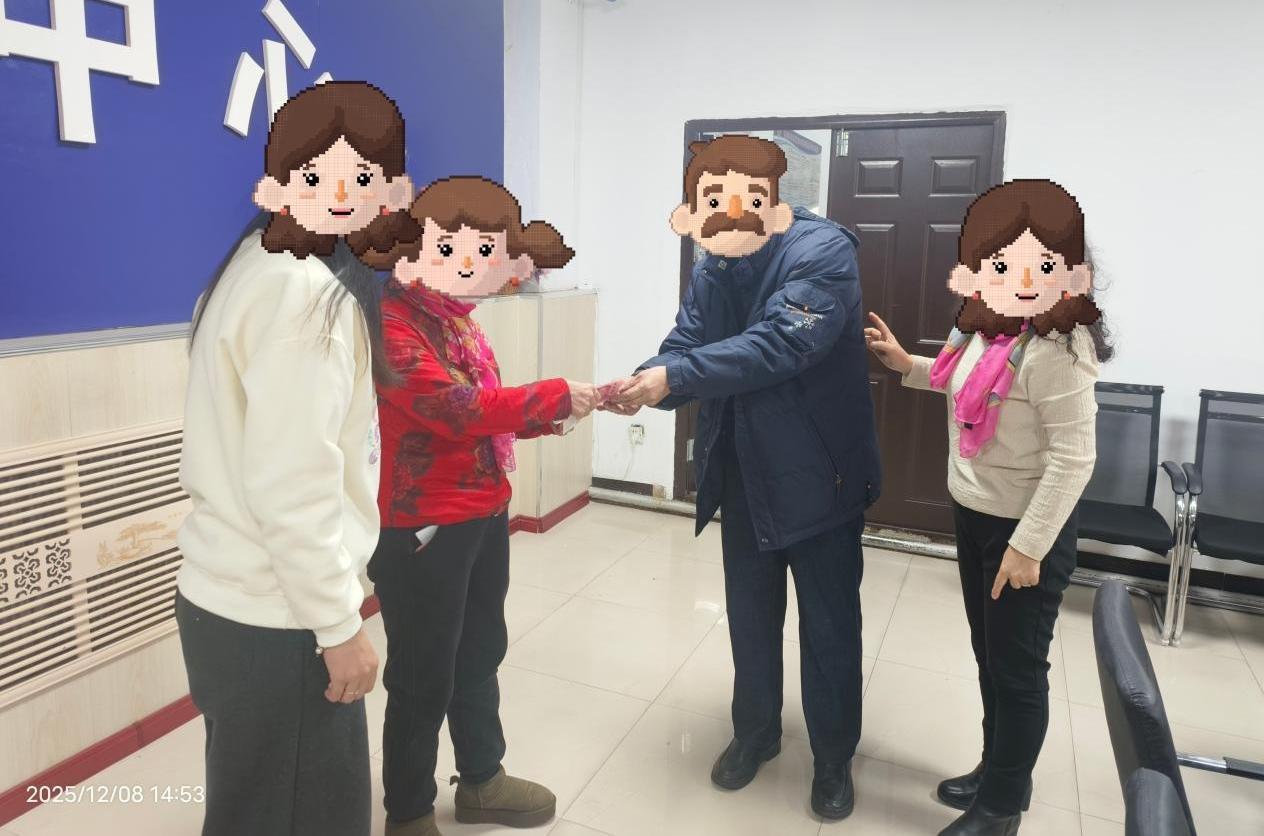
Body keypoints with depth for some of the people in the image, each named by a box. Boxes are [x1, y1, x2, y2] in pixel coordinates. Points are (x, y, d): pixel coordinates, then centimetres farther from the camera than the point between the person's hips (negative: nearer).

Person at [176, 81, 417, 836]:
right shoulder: (309, 293, -21)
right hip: (274, 615, -9)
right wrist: (340, 626, -16)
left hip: (240, 596, 9)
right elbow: (292, 487, -25)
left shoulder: (265, 265, 8)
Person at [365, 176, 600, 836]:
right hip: (422, 528, -9)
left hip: (484, 515, 9)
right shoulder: (390, 319, -19)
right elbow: (455, 409, -29)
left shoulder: (456, 315, 9)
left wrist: (543, 418, -4)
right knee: (422, 678, 7)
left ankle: (482, 779, 43)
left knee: (480, 656, 22)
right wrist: (555, 397, -22)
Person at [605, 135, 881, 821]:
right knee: (750, 619, 19)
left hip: (819, 474, -5)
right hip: (744, 476, 6)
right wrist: (644, 386, -28)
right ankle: (755, 731, 42)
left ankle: (834, 757, 33)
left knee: (829, 628, 11)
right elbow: (684, 350, -5)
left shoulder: (823, 249, -18)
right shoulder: (711, 271, 3)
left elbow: (781, 342, -31)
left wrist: (673, 377, -37)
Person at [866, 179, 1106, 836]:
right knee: (989, 655, 21)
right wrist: (908, 366, 10)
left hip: (1025, 529, -8)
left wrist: (1028, 546, -21)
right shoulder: (985, 332, 0)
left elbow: (1072, 457, -23)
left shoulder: (1051, 350, -24)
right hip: (974, 516, 8)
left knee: (1017, 668, 8)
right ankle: (996, 770, 41)